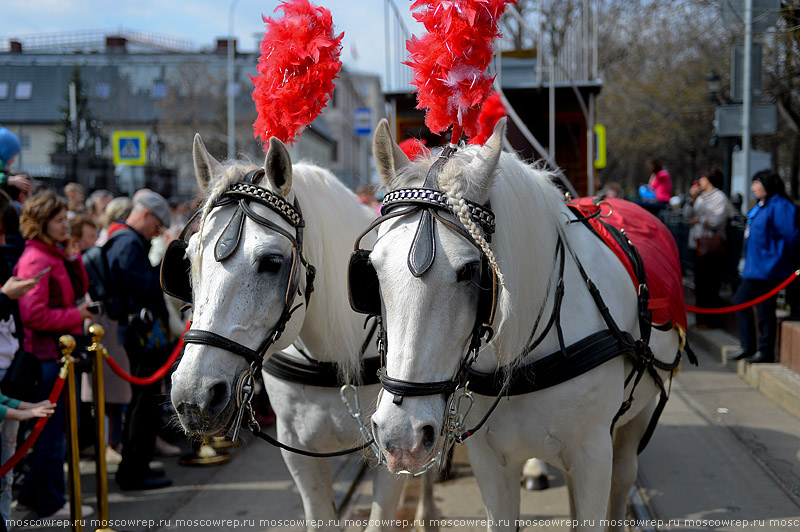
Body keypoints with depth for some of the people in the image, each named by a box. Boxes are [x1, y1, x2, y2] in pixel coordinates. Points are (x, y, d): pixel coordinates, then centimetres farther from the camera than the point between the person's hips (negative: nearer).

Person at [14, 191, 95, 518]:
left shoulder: (55, 254, 13)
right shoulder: (36, 260, -18)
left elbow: (80, 287, 17)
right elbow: (34, 315, -24)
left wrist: (72, 257, 3)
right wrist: (77, 315, -15)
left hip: (56, 350, 10)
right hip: (47, 353, -10)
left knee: (50, 426, 18)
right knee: (53, 428, -2)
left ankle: (33, 494, 30)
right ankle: (50, 503, 9)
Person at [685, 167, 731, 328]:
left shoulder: (719, 197, -5)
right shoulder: (701, 196, 19)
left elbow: (716, 221, -15)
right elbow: (687, 215, 14)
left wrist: (698, 220, -4)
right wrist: (692, 198, 4)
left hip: (712, 245, -8)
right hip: (698, 245, 8)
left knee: (709, 284, -6)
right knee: (699, 283, 9)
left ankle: (711, 319, 0)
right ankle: (701, 318, 15)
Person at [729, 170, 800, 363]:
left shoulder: (780, 207, -15)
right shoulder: (760, 208, 16)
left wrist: (780, 259, -6)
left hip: (768, 269, -10)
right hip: (753, 268, 11)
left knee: (765, 310, -4)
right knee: (740, 300, 11)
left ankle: (765, 352, 5)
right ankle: (747, 346, 18)